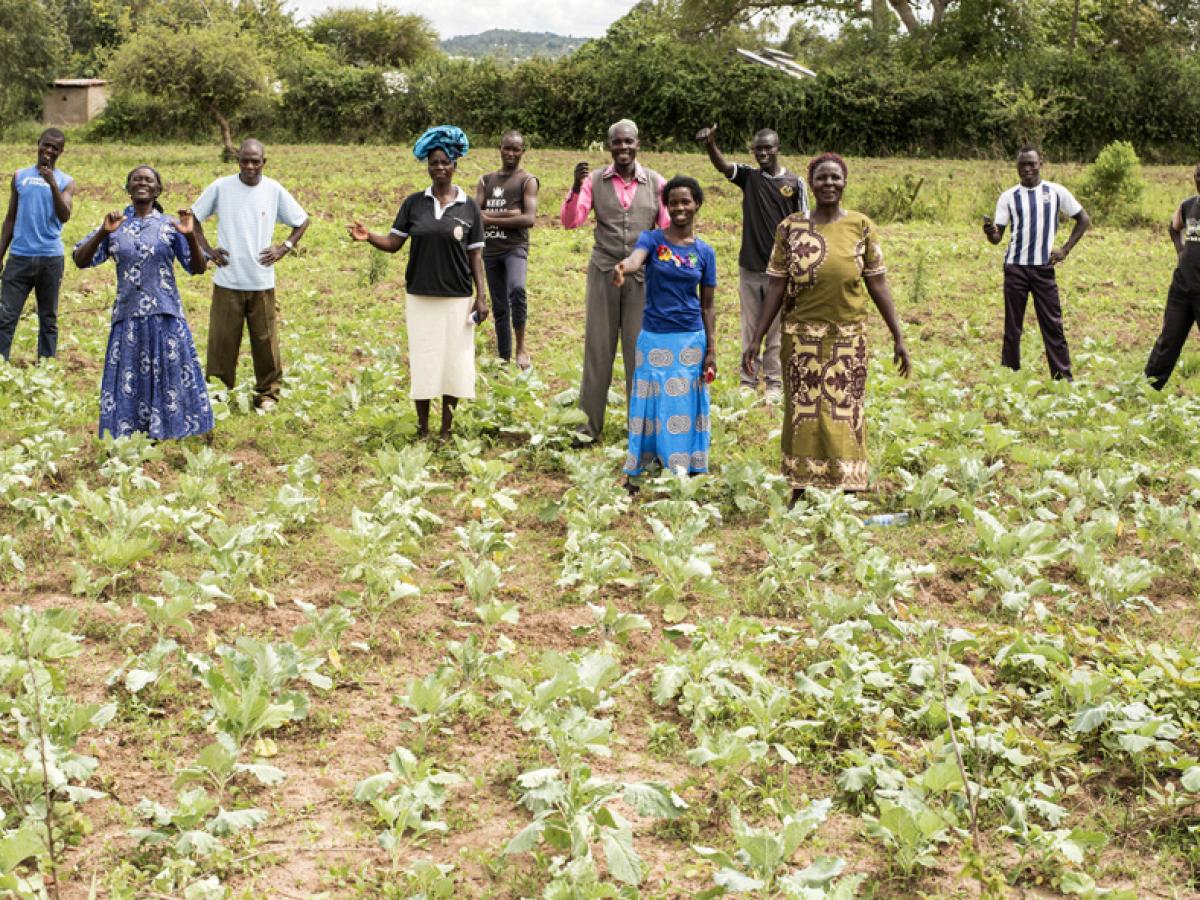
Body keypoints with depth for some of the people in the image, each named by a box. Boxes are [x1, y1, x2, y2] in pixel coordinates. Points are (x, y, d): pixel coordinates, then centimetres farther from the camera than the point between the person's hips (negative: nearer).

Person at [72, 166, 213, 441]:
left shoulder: (170, 226, 3)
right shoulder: (114, 225, 6)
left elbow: (198, 268, 1)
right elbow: (80, 260, -1)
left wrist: (191, 236, -17)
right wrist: (103, 233, -16)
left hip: (165, 317, -1)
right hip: (127, 317, 1)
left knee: (168, 379, 0)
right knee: (128, 383, 4)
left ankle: (166, 433, 11)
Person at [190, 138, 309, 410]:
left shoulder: (274, 190, 0)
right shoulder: (220, 187, -2)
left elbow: (302, 221, 13)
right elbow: (193, 217, 10)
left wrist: (284, 248, 2)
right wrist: (207, 249, 1)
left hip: (262, 282, 0)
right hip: (227, 281, 0)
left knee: (266, 341, 5)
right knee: (222, 341, 3)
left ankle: (268, 393, 18)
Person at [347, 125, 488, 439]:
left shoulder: (468, 207, 1)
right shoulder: (414, 203, 3)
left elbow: (475, 255, 3)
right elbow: (393, 243, 2)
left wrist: (482, 296, -3)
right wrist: (368, 237, -18)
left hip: (457, 298, -1)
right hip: (420, 296, 1)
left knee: (453, 361, 3)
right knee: (422, 362, 3)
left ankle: (446, 430, 15)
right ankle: (422, 430, 14)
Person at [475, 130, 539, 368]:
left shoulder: (527, 181, 1)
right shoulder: (486, 180, 13)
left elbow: (530, 219, -12)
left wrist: (491, 218, -11)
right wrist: (505, 214, -13)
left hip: (515, 247, -5)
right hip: (490, 249, 5)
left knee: (516, 289, -31)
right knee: (499, 308, 10)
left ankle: (521, 347, -19)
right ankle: (504, 359, 18)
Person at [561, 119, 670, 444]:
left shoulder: (656, 183, 3)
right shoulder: (594, 181, 2)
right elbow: (570, 221, -6)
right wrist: (576, 187, -22)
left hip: (643, 276, 0)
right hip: (603, 273, 0)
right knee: (598, 349, 3)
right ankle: (591, 423, 11)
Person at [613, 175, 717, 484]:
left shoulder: (704, 252, 3)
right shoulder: (652, 239, -3)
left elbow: (707, 306, 6)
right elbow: (635, 258, -27)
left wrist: (711, 351, 1)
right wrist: (622, 267, -51)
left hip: (691, 340, 1)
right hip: (654, 339, -1)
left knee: (685, 407, 3)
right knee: (653, 405, 1)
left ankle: (684, 469, 12)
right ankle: (641, 469, 10)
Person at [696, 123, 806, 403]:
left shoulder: (794, 183, -2)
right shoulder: (748, 176, 1)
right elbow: (722, 165, -19)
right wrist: (710, 144, -40)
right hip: (750, 267, 2)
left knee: (776, 328, 7)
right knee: (750, 327, 10)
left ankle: (774, 383, 15)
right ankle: (748, 382, 17)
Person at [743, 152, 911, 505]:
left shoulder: (861, 226, 2)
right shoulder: (790, 228, 1)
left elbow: (877, 283, 2)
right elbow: (776, 286, 2)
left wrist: (898, 337, 0)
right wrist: (756, 338, -2)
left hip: (848, 337, 0)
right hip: (802, 336, 0)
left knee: (846, 412, 4)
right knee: (802, 411, 5)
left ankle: (851, 493, 12)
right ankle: (799, 492, 16)